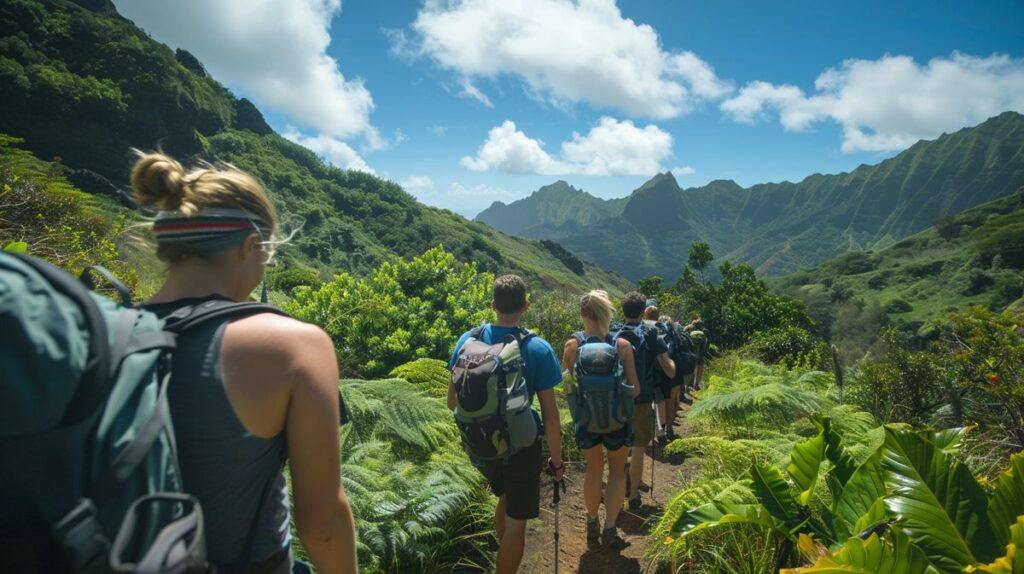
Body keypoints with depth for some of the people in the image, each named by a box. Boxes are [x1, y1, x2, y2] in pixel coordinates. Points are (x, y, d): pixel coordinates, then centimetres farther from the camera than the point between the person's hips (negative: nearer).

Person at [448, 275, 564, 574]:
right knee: (515, 523, 13)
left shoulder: (468, 340, -8)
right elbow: (550, 416, -15)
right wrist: (557, 461, -1)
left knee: (504, 499, 30)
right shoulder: (539, 350, -18)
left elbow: (453, 402, 1)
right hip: (520, 448, -5)